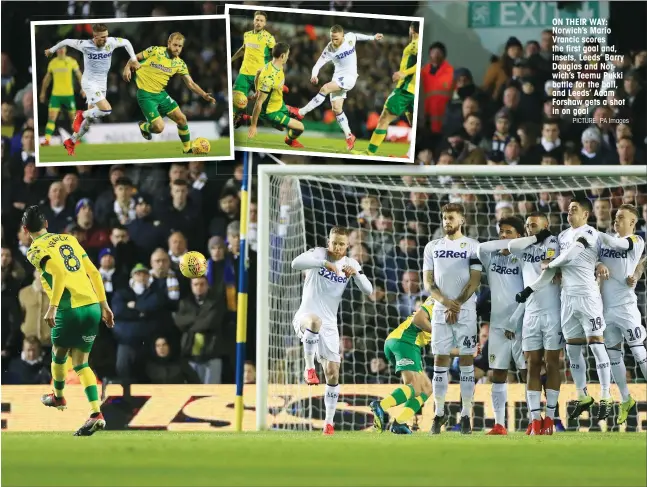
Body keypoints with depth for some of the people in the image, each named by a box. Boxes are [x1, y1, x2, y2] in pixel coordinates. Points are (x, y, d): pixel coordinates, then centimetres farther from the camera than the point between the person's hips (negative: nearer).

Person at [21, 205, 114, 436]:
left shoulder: (36, 250, -4)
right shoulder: (69, 240, 16)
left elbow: (59, 273, -21)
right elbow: (94, 273, 13)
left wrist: (52, 307, -22)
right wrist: (104, 305, 17)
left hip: (70, 310, -6)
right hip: (93, 306, 6)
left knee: (58, 355, 22)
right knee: (81, 363, 11)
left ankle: (58, 397, 43)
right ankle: (96, 414, -4)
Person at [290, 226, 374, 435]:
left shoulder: (351, 263, 6)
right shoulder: (317, 254, -6)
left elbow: (368, 290, -4)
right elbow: (296, 263, -26)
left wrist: (355, 273, -21)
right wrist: (324, 263, -36)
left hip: (329, 324, 4)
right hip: (306, 316, -4)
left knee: (332, 372, -1)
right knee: (315, 322, -42)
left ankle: (329, 422, 9)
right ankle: (309, 367, -26)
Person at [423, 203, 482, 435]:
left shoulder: (472, 246, 2)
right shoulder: (433, 247, 11)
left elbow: (474, 281, -4)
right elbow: (428, 282, 7)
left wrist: (457, 305, -12)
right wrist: (445, 302, -9)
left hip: (465, 311, -3)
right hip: (440, 311, 3)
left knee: (466, 360, -3)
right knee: (440, 361, 1)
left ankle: (466, 415, -1)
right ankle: (439, 413, 7)